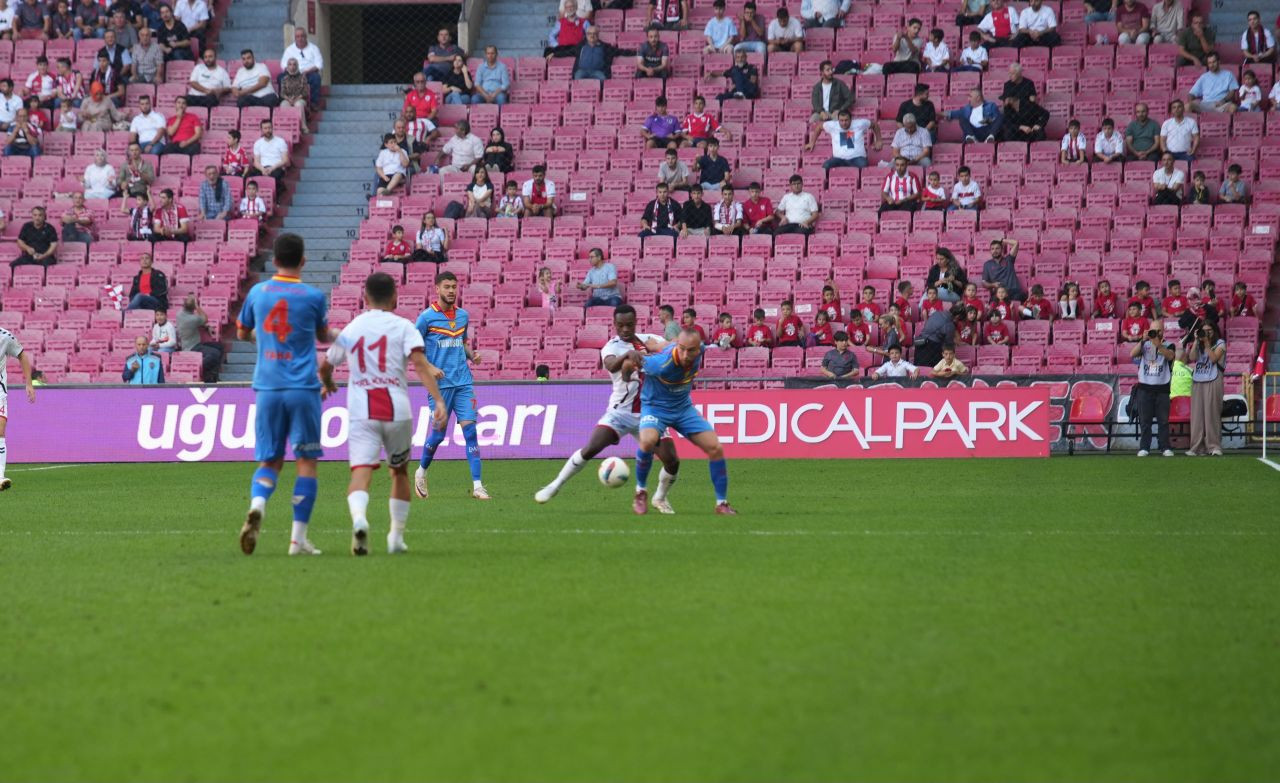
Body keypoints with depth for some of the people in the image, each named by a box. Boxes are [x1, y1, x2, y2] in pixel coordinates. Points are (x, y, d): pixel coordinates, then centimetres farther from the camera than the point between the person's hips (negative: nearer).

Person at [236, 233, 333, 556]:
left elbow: (242, 333, 20)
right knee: (306, 461, 5)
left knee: (269, 461, 10)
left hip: (267, 388, 2)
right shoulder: (313, 296, -3)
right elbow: (324, 336, 14)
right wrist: (339, 334, 37)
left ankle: (257, 505, -21)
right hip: (303, 388, -2)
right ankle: (298, 538, 2)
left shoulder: (258, 292, 4)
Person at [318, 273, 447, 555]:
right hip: (397, 411, 0)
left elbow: (325, 365, 23)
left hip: (360, 414, 0)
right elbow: (420, 364, -12)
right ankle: (396, 537, 24)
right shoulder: (403, 327, 3)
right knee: (400, 471, 20)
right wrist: (439, 399, -18)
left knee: (361, 472, -12)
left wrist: (327, 384, 46)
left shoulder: (350, 330, 12)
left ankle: (358, 518, -42)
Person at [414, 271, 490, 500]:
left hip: (463, 382, 4)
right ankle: (421, 473, 28)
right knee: (438, 433, 1)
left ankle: (477, 485, -9)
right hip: (440, 384, -4)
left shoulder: (463, 315, 11)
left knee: (470, 429, -7)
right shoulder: (426, 317, -4)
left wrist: (472, 355, 5)